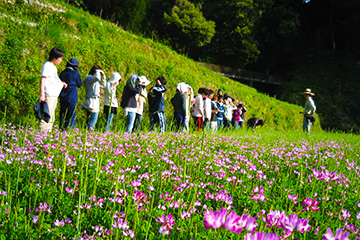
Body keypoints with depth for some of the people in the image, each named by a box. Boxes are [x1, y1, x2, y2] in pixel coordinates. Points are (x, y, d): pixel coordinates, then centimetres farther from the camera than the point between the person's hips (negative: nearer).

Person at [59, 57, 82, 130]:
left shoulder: (62, 73, 5)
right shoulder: (75, 74, -10)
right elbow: (79, 85, 0)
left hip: (62, 97, 5)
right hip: (72, 98, -5)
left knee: (62, 115, 12)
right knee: (71, 115, 0)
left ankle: (61, 128, 14)